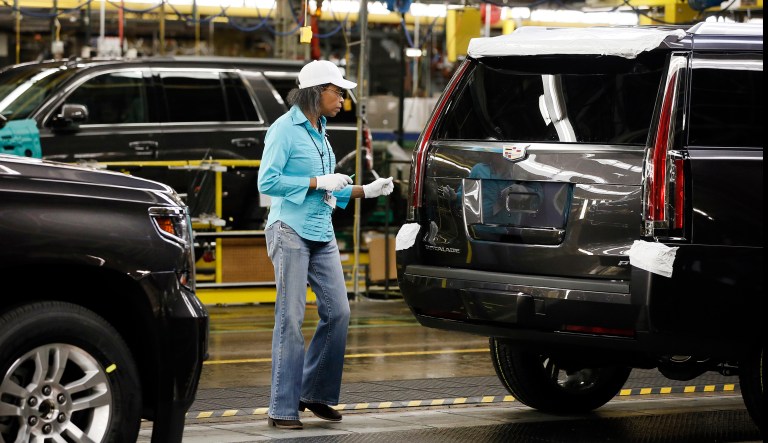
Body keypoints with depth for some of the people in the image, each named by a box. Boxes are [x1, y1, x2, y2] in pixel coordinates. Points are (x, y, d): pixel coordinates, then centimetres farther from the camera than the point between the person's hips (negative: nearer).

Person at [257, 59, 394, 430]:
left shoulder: (320, 131, 16)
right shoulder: (285, 129, -9)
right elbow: (267, 181, -16)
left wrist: (366, 190, 12)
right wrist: (318, 183, -15)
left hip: (322, 233, 8)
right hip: (290, 230, -8)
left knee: (337, 312, 3)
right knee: (291, 318, -6)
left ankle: (315, 394, 16)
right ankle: (282, 409, -2)